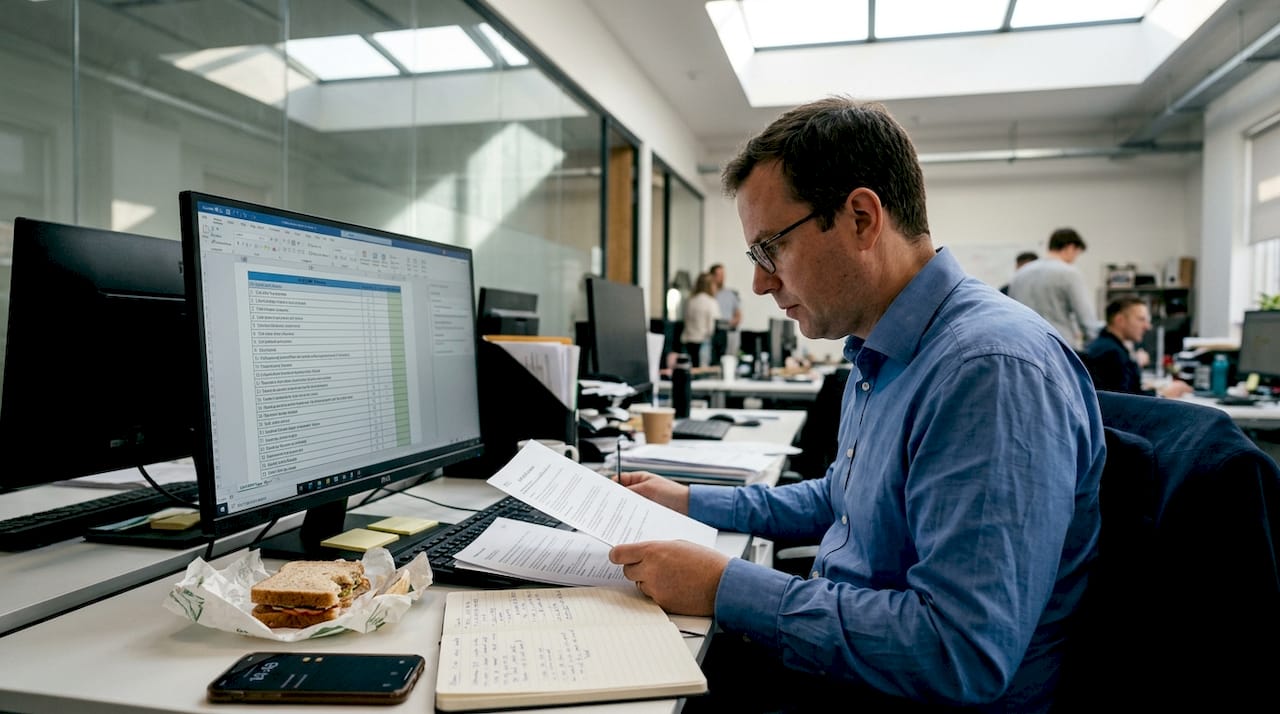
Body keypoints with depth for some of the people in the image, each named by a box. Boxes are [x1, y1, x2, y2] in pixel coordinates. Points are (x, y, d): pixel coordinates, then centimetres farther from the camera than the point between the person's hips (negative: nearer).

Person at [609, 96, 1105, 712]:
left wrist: (725, 589, -25)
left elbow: (964, 655, -31)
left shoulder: (993, 369, -26)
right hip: (835, 659, 9)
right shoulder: (877, 355, 7)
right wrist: (692, 503, 15)